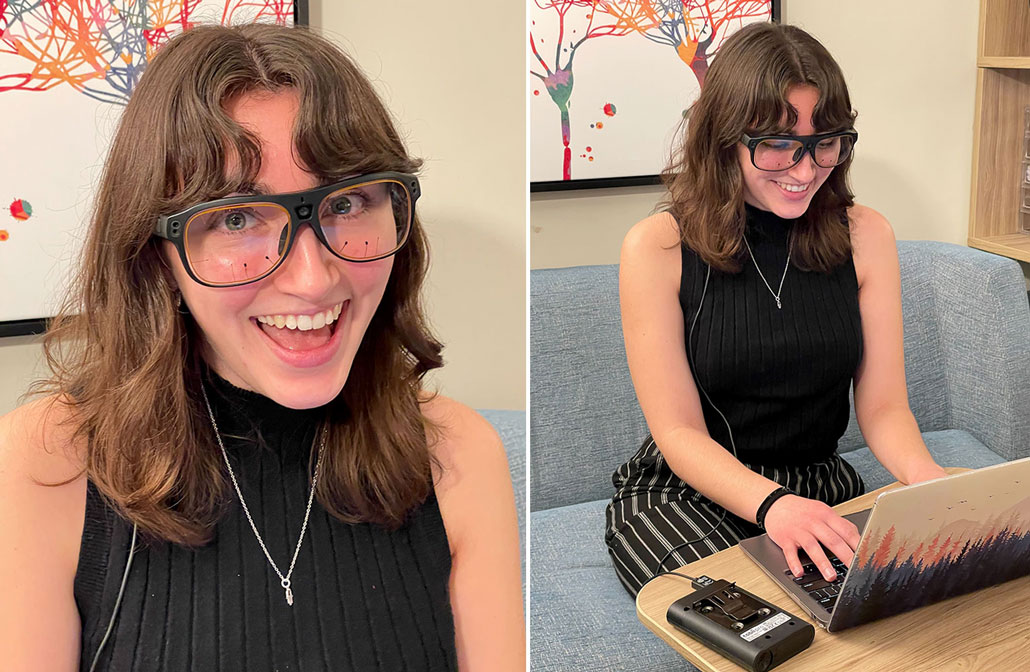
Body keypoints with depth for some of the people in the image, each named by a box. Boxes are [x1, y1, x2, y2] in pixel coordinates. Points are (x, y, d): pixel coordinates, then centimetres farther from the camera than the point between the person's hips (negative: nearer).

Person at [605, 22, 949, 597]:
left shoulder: (866, 236, 0)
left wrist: (925, 478, -23)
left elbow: (883, 406, 0)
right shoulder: (657, 248, -12)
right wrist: (772, 504, -32)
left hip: (822, 487, 4)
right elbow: (679, 432, -13)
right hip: (683, 496, -4)